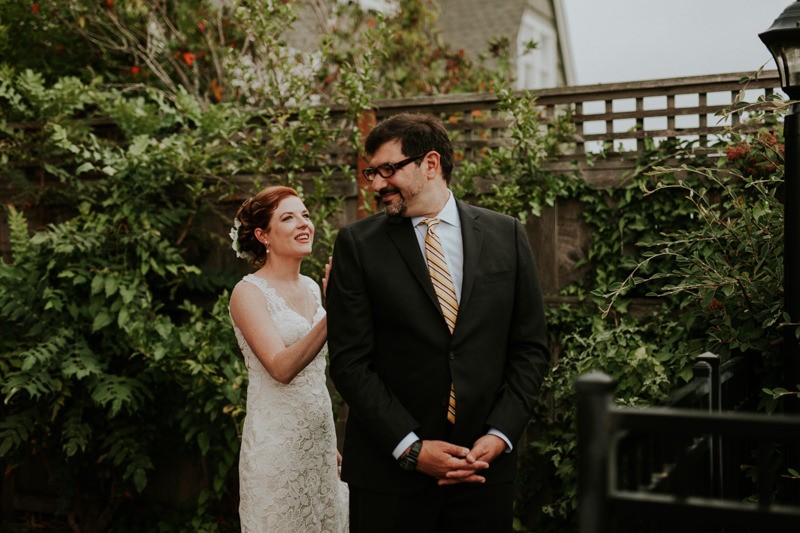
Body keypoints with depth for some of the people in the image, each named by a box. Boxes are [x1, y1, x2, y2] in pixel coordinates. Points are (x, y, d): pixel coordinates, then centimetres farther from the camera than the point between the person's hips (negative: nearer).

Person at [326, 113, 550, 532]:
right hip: (390, 470, -1)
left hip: (485, 463, 2)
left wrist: (500, 435, -6)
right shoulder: (358, 243, -2)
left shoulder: (506, 235, 4)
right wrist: (411, 448, -12)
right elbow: (350, 360, -6)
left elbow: (531, 348, 5)